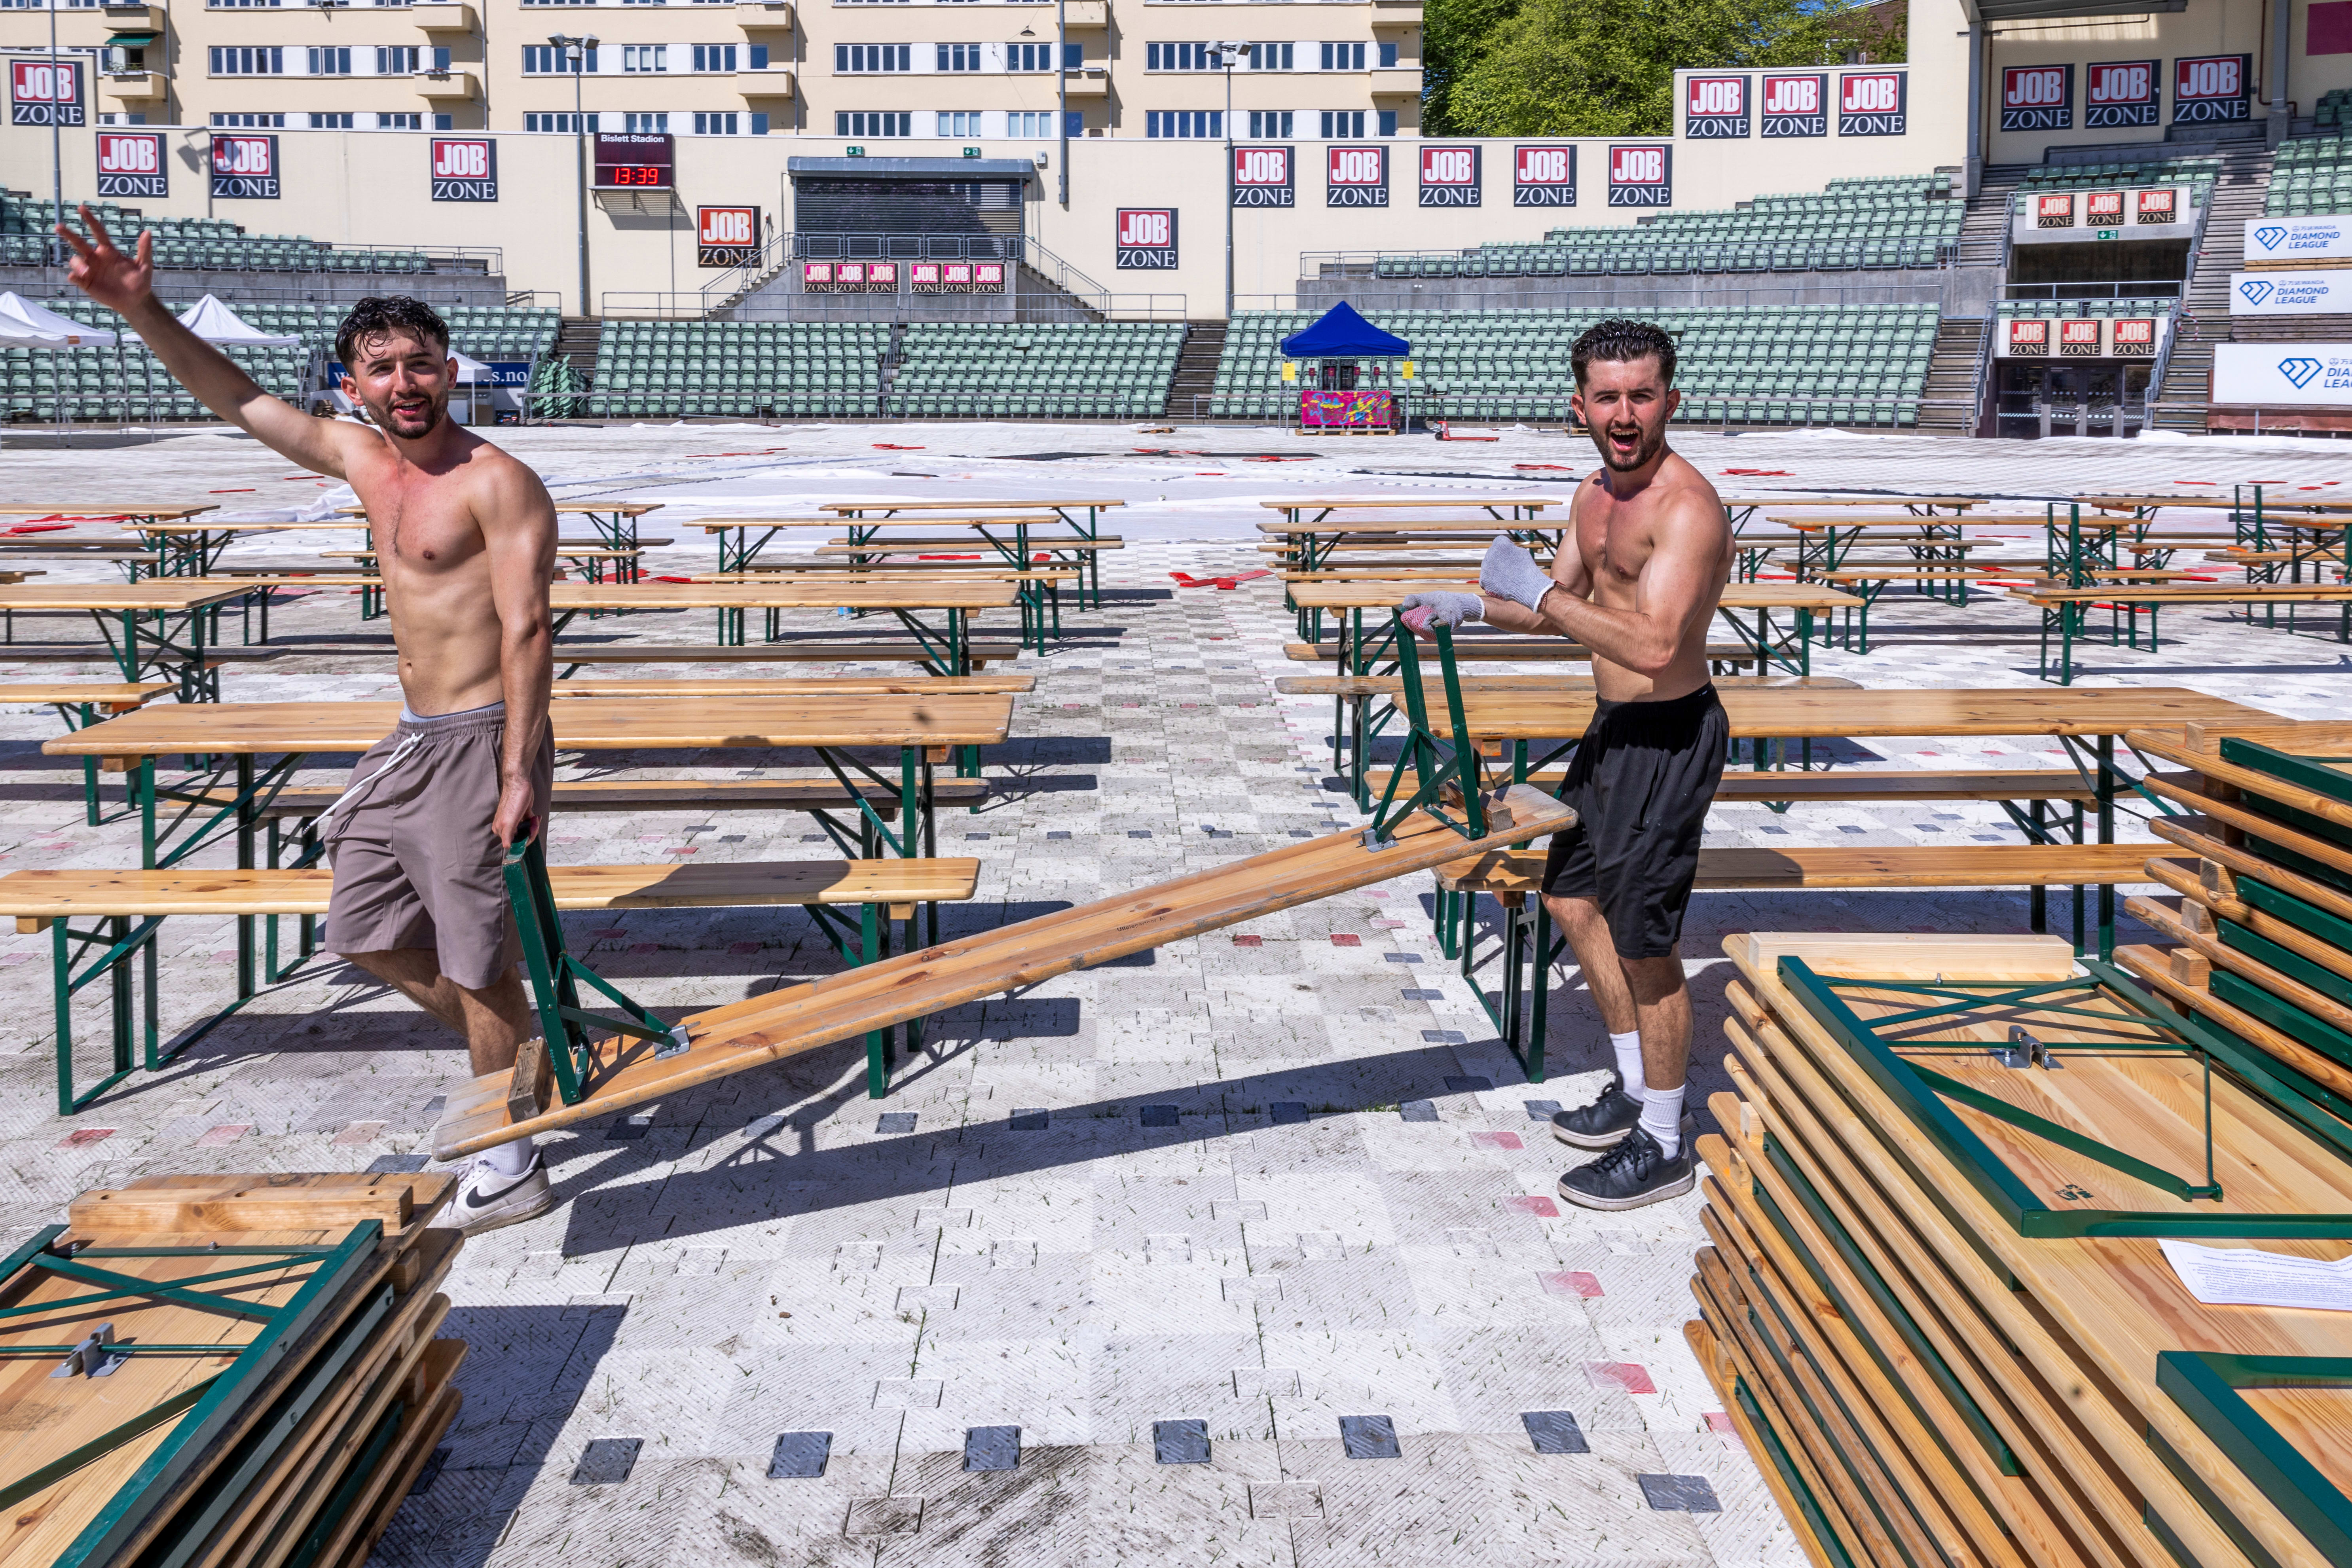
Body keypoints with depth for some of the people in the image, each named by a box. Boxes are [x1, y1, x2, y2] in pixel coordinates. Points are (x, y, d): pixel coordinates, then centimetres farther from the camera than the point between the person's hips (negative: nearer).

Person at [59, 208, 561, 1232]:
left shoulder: (497, 483, -15)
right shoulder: (360, 458, 9)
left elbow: (527, 631, -21)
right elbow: (237, 399, 18)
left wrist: (519, 774, -26)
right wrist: (141, 312, 8)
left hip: (479, 743, -9)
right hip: (413, 740, 9)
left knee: (478, 963, -2)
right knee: (366, 932, 17)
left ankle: (511, 1167, 12)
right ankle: (526, 1060, 31)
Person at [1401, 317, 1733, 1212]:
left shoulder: (1687, 508, -23)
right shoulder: (1596, 495, 7)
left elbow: (1655, 647, -34)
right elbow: (1566, 608, 22)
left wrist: (1539, 593, -28)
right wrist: (1473, 608, 9)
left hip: (1666, 741, -10)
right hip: (1613, 729, 10)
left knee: (1645, 945, -2)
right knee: (1572, 899, 20)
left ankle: (1663, 1148, 16)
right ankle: (1637, 1091, 36)